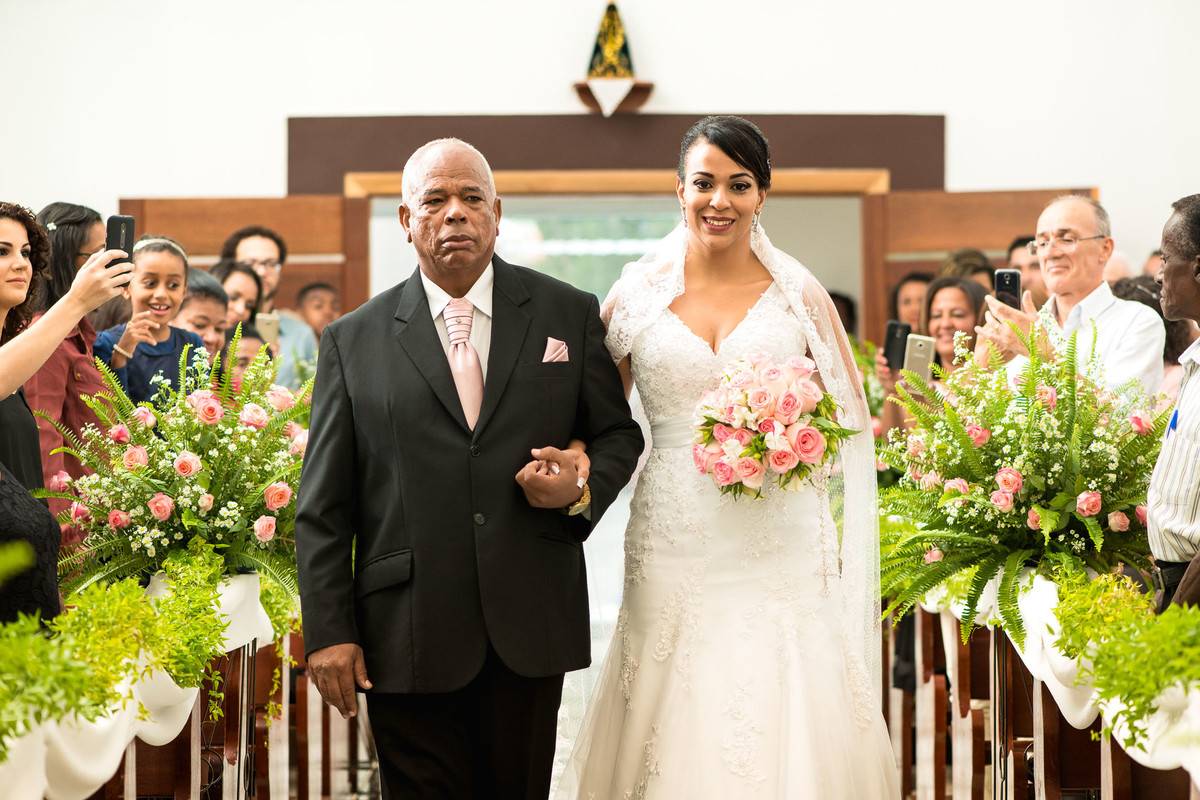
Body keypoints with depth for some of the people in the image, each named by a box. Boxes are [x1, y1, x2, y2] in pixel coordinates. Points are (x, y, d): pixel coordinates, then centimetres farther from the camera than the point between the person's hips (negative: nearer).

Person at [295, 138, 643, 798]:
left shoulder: (569, 315, 7)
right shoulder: (352, 341, 4)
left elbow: (619, 433, 15)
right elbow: (322, 508, 3)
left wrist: (582, 488, -8)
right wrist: (328, 632, -4)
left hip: (531, 630, 1)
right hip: (406, 641, -1)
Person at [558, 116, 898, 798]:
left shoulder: (799, 295, 5)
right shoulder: (637, 295, 6)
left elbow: (851, 415, 12)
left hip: (779, 548, 0)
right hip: (674, 546, 0)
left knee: (789, 729, -5)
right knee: (677, 736, -1)